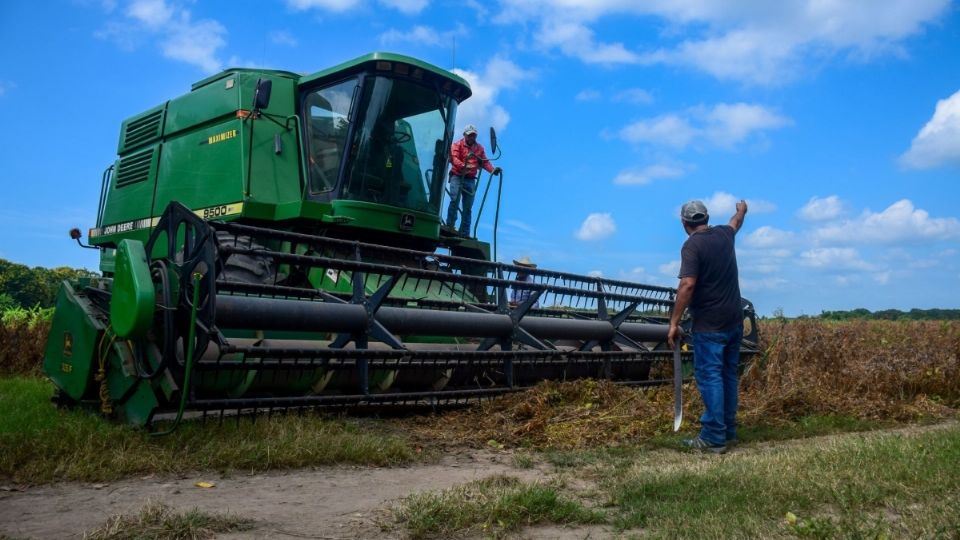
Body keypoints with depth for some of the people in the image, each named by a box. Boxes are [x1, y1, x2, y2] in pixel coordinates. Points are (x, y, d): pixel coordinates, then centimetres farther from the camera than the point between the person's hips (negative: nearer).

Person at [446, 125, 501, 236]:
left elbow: (485, 162, 7)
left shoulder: (479, 148, 15)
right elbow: (454, 158, -14)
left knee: (468, 207, 2)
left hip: (470, 180, 4)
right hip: (457, 177, -4)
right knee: (455, 200, -20)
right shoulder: (457, 145, 3)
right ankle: (450, 226, -15)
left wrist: (493, 169, -13)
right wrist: (463, 166, -33)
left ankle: (464, 233, 4)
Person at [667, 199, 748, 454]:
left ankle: (714, 438, -4)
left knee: (709, 377, -5)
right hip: (734, 321, 8)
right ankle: (729, 431, 23)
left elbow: (687, 285, -23)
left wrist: (674, 322, -20)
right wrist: (741, 210, 56)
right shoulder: (724, 234, 9)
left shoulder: (692, 245, -14)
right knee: (728, 375, 14)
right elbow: (735, 223, 34)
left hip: (710, 325, -8)